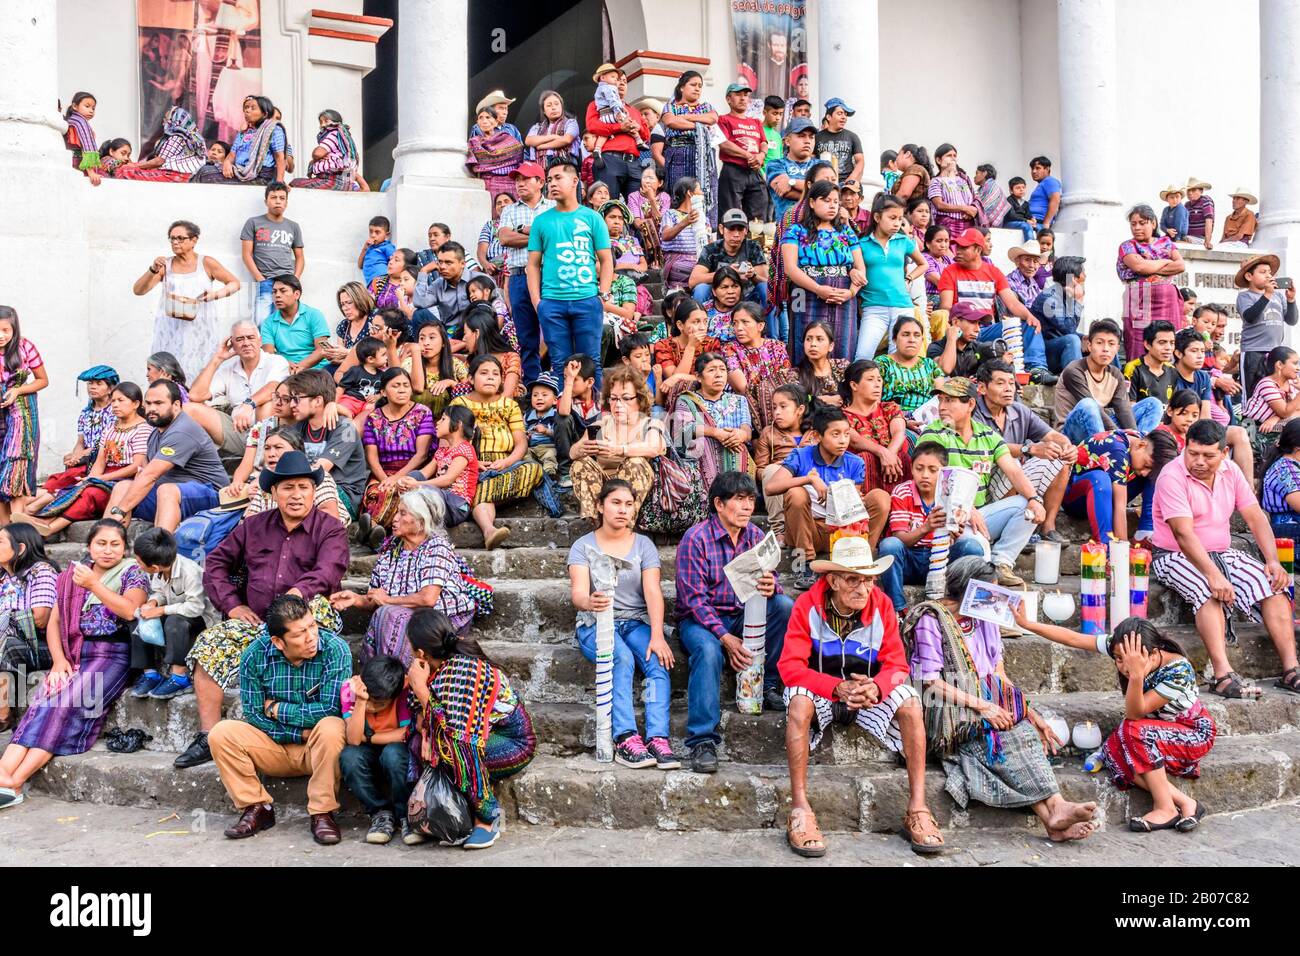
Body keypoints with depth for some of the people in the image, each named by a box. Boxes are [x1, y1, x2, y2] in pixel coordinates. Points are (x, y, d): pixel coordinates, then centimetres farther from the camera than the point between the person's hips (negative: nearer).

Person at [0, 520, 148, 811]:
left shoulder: (132, 573, 4)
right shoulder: (73, 574, 16)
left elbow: (129, 611, -15)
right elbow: (54, 621, 11)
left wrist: (94, 585, -19)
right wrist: (59, 660, -3)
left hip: (111, 655, -4)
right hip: (72, 655, 4)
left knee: (64, 704, -25)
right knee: (43, 702, -22)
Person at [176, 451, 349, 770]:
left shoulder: (330, 529, 3)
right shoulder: (254, 526, 17)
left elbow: (328, 572, -15)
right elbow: (216, 562, 19)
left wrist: (298, 593, -34)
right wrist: (232, 605, 4)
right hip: (257, 621, 4)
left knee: (318, 603, -38)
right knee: (208, 645, -20)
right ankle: (208, 737, -13)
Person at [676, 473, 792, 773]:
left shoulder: (755, 536, 4)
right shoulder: (696, 538, -13)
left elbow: (770, 582, 2)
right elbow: (694, 599, -17)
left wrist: (771, 588, -26)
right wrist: (726, 638, -28)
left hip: (743, 615, 5)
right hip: (700, 619, -5)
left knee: (785, 605, -20)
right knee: (709, 650, -37)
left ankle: (766, 684, -9)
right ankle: (703, 741, -35)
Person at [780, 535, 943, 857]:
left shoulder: (882, 605, -9)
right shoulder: (807, 605, -17)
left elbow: (897, 664, -10)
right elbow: (790, 666, -23)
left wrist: (876, 687, -34)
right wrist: (838, 688, -38)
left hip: (868, 696, 2)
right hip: (821, 693, -2)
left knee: (910, 700, -24)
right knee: (799, 700, -35)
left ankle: (917, 809, -20)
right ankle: (799, 809, -33)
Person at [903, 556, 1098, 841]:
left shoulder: (985, 619, 19)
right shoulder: (930, 621, -4)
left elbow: (1000, 676, 16)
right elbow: (930, 683, -12)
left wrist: (1031, 714, 3)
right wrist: (980, 705, -18)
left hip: (988, 704, 6)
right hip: (948, 712, -6)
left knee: (1024, 730, -25)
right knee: (1013, 736, -29)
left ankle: (1053, 816, -37)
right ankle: (1055, 808, -38)